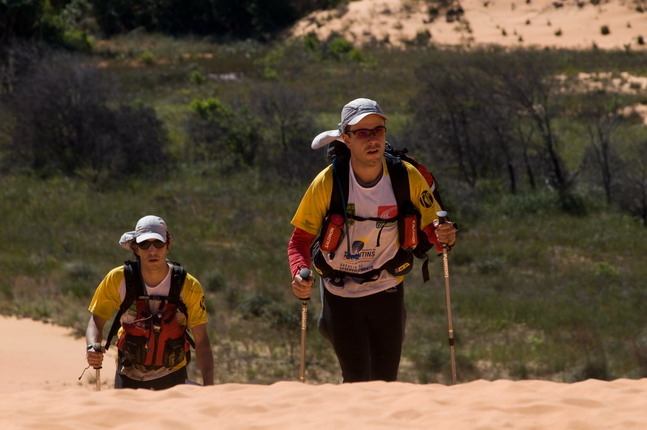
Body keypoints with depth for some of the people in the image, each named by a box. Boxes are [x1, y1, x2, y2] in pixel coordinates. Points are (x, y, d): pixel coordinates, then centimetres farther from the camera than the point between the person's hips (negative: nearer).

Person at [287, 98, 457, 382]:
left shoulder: (407, 178, -13)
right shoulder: (328, 183, -17)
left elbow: (430, 228, -4)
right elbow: (300, 240, -10)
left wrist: (443, 237, -29)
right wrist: (299, 274, -30)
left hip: (387, 291, 2)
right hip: (341, 294, -2)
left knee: (385, 384, 6)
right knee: (358, 383, -10)